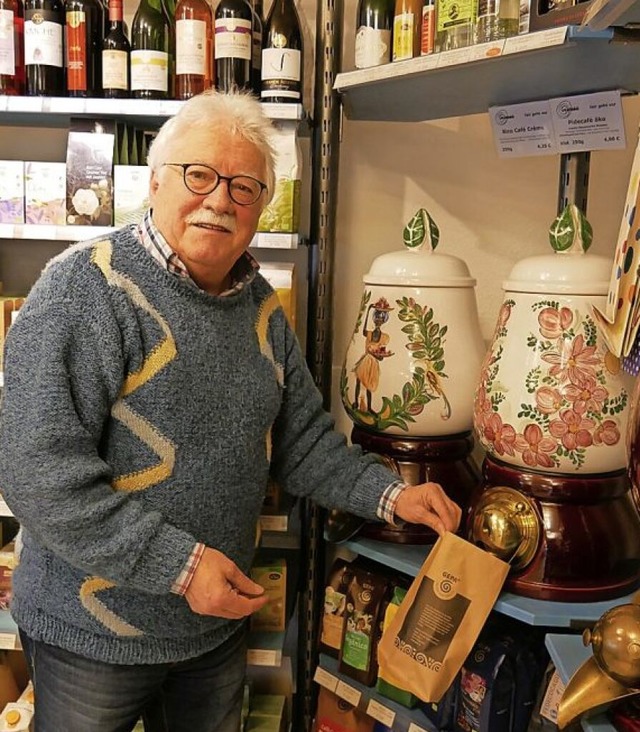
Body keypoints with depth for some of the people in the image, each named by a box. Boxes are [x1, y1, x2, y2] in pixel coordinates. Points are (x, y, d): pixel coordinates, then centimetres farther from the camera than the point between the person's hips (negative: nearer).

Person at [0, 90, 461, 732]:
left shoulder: (260, 306, 3)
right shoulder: (86, 286, -19)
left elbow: (301, 441, 9)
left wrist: (389, 496, -4)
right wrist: (180, 564, -24)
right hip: (94, 635, -5)